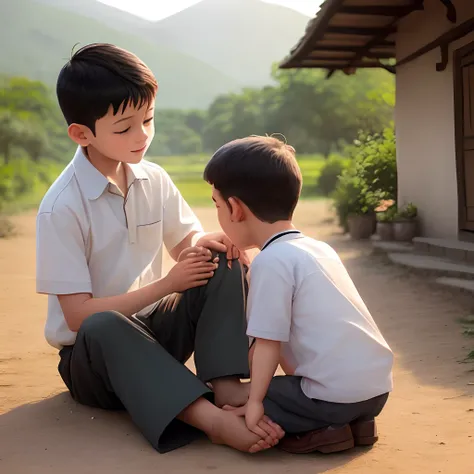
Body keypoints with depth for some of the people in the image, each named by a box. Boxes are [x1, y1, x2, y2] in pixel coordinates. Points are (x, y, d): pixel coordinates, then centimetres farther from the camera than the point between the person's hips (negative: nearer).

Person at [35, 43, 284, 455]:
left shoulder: (154, 180, -1)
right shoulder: (62, 207, -19)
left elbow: (186, 244, 12)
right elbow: (79, 316, -20)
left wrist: (204, 245, -14)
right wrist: (167, 285, -20)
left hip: (154, 330, 6)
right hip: (93, 355, -5)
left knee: (221, 262, -14)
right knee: (103, 327, -39)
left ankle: (226, 387, -25)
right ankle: (213, 419, -47)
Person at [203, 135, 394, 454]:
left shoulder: (270, 262, -12)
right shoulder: (319, 248, 15)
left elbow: (269, 342, -12)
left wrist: (254, 402, -5)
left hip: (337, 396, -8)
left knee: (236, 407, 6)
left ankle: (318, 433, -3)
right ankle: (352, 424, 13)